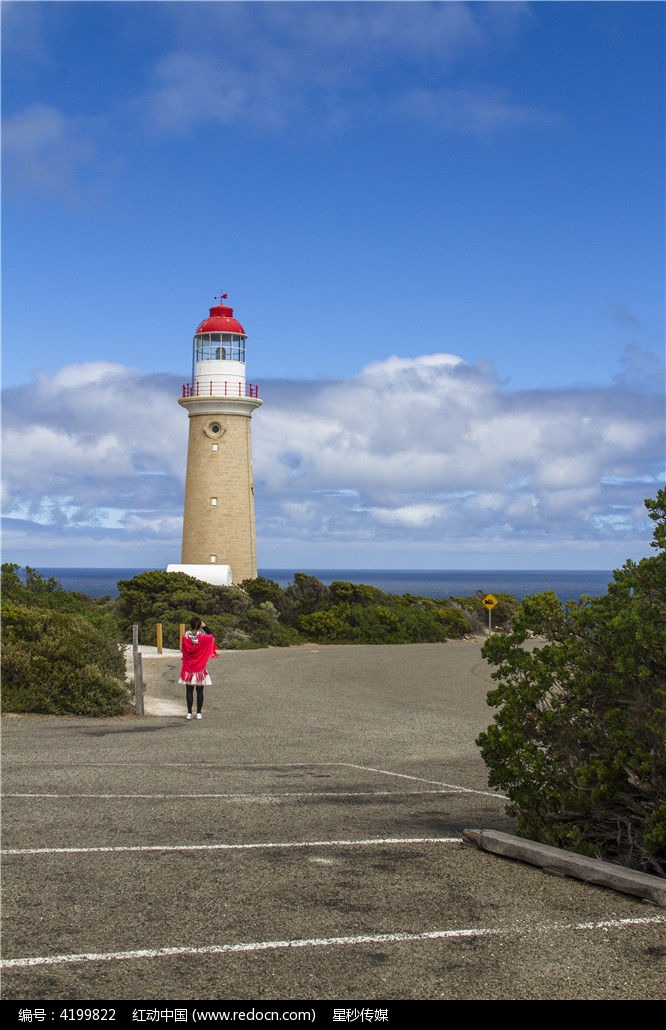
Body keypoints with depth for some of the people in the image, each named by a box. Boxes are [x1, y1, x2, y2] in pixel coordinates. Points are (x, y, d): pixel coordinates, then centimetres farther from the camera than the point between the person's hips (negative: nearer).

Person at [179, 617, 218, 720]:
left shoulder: (185, 637, -9)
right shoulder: (203, 638, -13)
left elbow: (182, 649, 6)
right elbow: (212, 636, 7)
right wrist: (204, 626, 6)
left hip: (188, 668, 1)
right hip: (200, 669, -1)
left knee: (189, 690, 8)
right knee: (200, 691, 6)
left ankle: (189, 713, 8)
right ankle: (199, 713, 8)